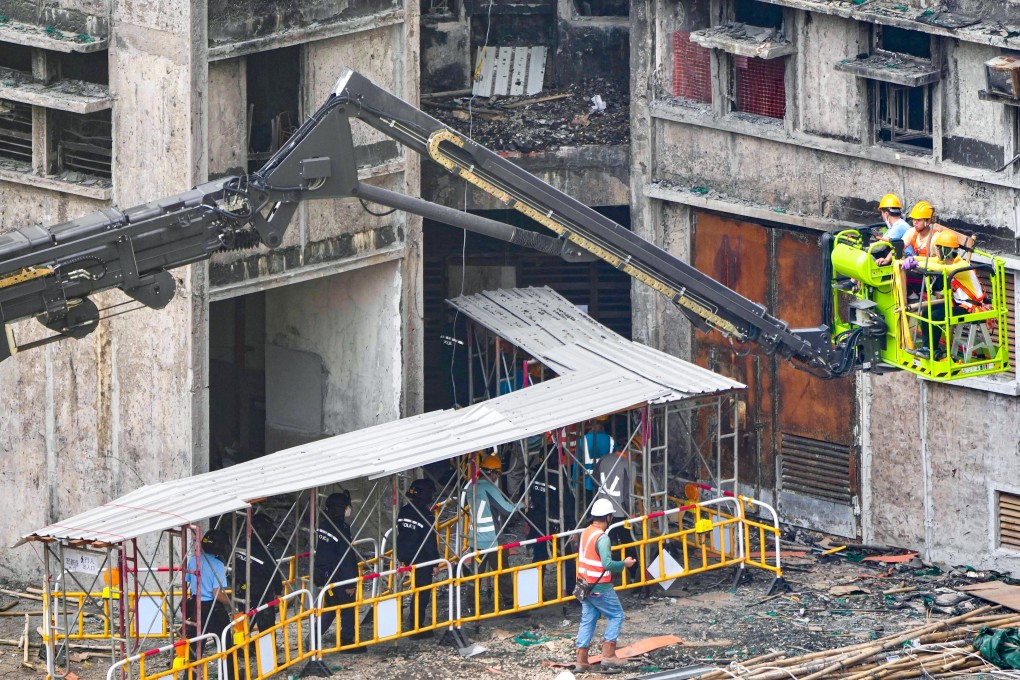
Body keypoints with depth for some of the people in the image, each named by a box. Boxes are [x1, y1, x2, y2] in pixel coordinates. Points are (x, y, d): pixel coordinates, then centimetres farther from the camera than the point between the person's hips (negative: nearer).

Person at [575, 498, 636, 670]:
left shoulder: (586, 532, 7)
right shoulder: (602, 538, -20)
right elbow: (607, 564, -28)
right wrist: (624, 563, -11)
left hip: (585, 584, 8)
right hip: (600, 588, -8)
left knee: (587, 620, 10)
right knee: (616, 616, 5)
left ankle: (581, 660, 9)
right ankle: (608, 654, 1)